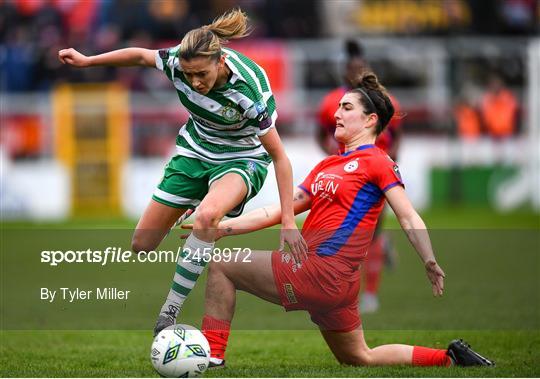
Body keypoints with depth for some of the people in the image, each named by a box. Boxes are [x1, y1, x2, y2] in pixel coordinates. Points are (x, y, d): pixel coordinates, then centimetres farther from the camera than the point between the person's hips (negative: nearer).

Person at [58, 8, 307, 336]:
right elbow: (140, 56, 1)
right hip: (194, 152, 6)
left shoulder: (249, 90, -33)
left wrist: (288, 222, -27)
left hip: (242, 158, -6)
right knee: (142, 245, 2)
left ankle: (169, 315, -27)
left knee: (207, 215, -36)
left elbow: (279, 157, -26)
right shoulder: (179, 62, -23)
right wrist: (86, 61, 10)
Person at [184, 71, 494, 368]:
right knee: (359, 358, 20)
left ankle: (212, 357, -6)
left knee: (221, 268, -5)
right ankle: (449, 358, 22)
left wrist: (430, 263, -25)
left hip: (324, 271, -9)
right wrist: (221, 228, 12)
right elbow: (279, 211, 19)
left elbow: (408, 218, -11)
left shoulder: (377, 162, -4)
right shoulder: (327, 165, 21)